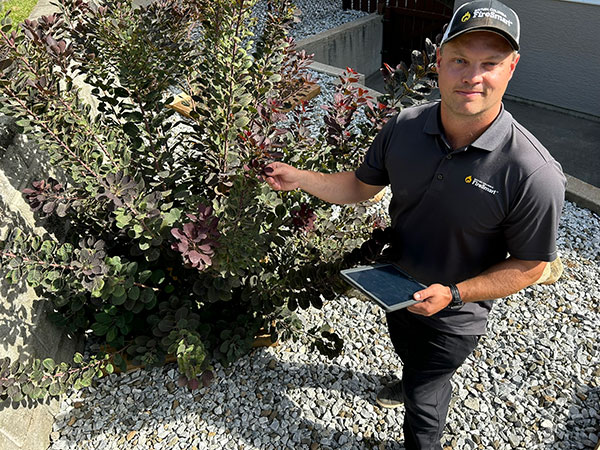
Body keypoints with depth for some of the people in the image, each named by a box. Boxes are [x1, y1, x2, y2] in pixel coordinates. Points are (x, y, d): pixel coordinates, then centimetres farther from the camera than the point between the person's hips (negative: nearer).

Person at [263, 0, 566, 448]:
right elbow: (362, 185, -3)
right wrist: (299, 178, -12)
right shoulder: (403, 127, -19)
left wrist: (453, 292, -29)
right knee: (407, 352, 35)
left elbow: (530, 265, -20)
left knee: (424, 399, 16)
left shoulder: (534, 174, -33)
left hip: (455, 315, -5)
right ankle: (414, 383, 70)